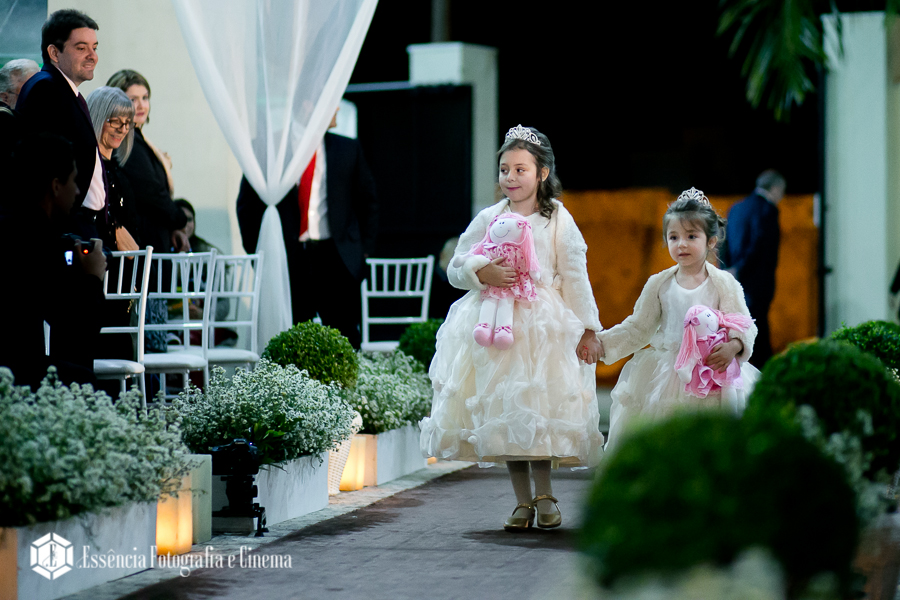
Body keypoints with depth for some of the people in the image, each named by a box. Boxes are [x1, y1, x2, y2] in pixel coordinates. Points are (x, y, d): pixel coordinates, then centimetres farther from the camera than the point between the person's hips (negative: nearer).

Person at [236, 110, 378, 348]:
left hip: (336, 256, 1)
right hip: (290, 258, -1)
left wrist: (364, 247, 6)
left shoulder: (348, 149, 9)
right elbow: (248, 204, 11)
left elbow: (367, 201, 15)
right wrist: (254, 252, 4)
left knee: (344, 335, -3)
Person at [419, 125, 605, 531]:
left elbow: (575, 277, 1)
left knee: (541, 408, -5)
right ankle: (522, 501, 11)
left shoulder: (558, 219, 2)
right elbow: (456, 268, 9)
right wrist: (482, 273, -12)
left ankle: (544, 494, 11)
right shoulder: (487, 219, 8)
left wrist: (589, 329, -3)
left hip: (543, 327, -2)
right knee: (503, 413, 2)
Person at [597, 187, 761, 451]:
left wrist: (733, 346, -24)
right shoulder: (658, 284, 7)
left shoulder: (724, 283, -1)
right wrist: (601, 342, 4)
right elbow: (638, 328, 14)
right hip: (666, 374, 2)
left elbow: (744, 326, -3)